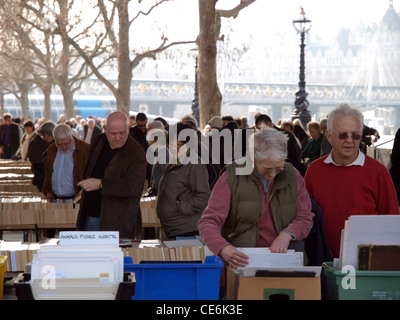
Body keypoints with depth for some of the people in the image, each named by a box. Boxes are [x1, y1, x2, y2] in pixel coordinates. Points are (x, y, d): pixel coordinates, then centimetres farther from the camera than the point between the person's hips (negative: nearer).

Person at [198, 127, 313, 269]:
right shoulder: (232, 177, -4)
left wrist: (287, 234, -12)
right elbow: (209, 221, -9)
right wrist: (223, 248, -30)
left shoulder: (291, 175, 6)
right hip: (243, 260, 0)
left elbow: (305, 218, 10)